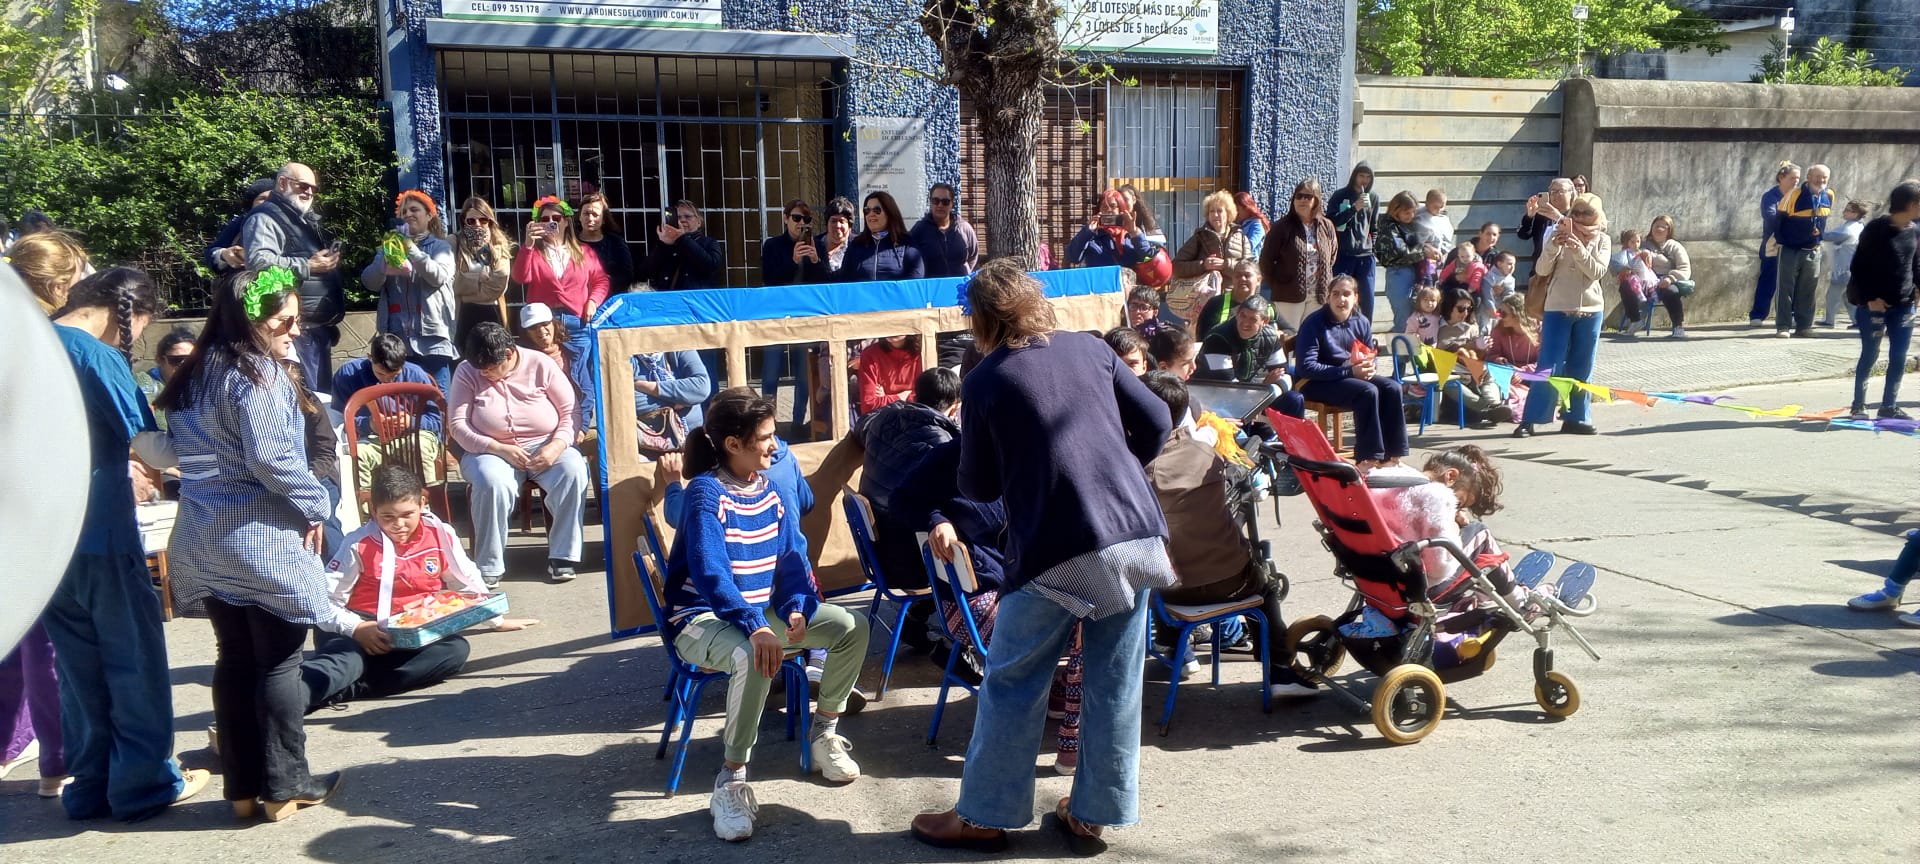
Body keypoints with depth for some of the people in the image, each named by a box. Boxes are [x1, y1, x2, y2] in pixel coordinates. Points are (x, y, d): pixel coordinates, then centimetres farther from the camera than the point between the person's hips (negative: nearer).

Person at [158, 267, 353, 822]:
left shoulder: (198, 372, 13)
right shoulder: (257, 373, -14)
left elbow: (181, 450, 17)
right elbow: (270, 458, -22)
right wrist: (315, 506, -9)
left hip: (204, 538, 8)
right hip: (262, 538, -8)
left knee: (234, 660, 12)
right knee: (279, 661, 1)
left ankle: (242, 787, 19)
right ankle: (285, 786, 8)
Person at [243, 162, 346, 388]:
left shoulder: (308, 221, 23)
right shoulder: (265, 219, -6)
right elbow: (258, 262, -24)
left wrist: (332, 260, 17)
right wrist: (307, 266, -20)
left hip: (320, 327, 10)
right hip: (295, 329, -10)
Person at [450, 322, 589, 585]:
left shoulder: (540, 365, -2)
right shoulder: (467, 373, -1)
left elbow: (571, 412, -2)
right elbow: (457, 425, -7)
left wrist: (556, 446, -20)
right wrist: (500, 449, -19)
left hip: (545, 448, 1)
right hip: (491, 452, 0)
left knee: (573, 470, -31)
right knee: (493, 482, -35)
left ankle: (562, 556, -21)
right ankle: (489, 566, -22)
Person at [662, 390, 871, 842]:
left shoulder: (770, 488, 4)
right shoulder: (706, 494, -19)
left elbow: (793, 555, 3)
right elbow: (710, 573, -30)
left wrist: (797, 607, -17)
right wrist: (754, 627, -42)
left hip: (762, 610, 8)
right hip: (703, 618, -7)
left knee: (852, 627, -5)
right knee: (753, 657, -40)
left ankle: (824, 733, 13)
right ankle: (731, 780, -24)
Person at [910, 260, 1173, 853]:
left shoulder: (984, 381, -1)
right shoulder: (1090, 348, 11)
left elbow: (978, 487, 3)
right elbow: (1156, 422, 13)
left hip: (1058, 550, -5)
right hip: (1136, 535, 5)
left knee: (1012, 685, 9)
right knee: (1115, 682, 12)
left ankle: (984, 816, 19)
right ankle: (1095, 814, 23)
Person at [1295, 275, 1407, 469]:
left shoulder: (1361, 323, 7)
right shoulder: (1314, 324, -13)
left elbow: (1369, 357, 18)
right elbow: (1306, 367, -20)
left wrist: (1368, 367, -10)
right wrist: (1349, 371, -25)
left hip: (1353, 376, 7)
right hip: (1315, 383, -7)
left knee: (1392, 388, -16)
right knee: (1368, 391, -29)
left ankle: (1391, 455, -14)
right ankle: (1367, 458, -25)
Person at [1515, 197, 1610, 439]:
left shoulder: (1602, 240, 4)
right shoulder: (1561, 235, 1)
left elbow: (1597, 272, -10)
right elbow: (1541, 270, -7)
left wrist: (1579, 249, -23)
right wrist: (1554, 247, -22)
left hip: (1590, 310, 2)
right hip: (1558, 309, -2)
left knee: (1581, 368, 7)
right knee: (1550, 367, -6)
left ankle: (1574, 418, 15)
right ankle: (1529, 420, -4)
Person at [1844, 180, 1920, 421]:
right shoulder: (1876, 229, -11)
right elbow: (1858, 266, -9)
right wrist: (1869, 298, -14)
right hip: (1874, 304, -5)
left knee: (1899, 358, 6)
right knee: (1870, 355, 2)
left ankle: (1889, 406, 17)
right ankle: (1858, 405, 15)